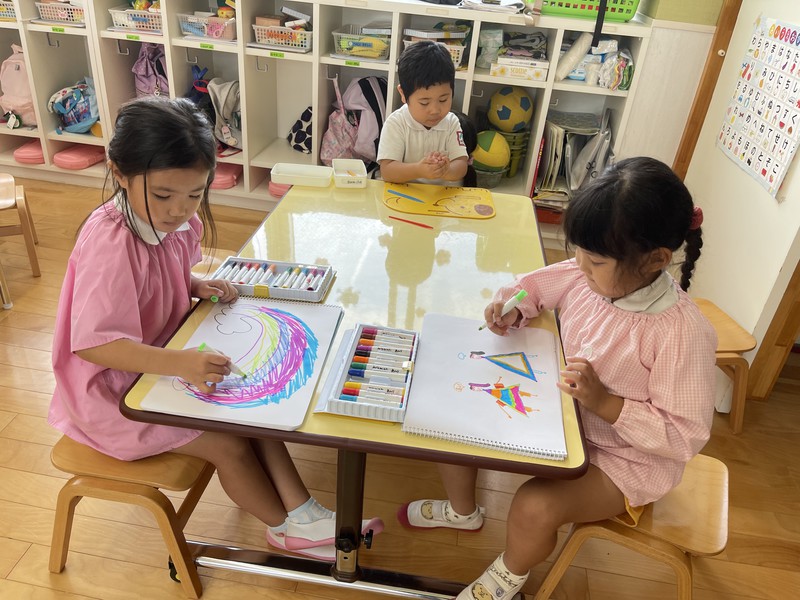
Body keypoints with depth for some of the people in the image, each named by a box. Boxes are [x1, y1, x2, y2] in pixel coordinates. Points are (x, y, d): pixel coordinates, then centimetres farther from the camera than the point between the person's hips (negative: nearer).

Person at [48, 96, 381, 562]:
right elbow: (92, 343, -33)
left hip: (166, 360, 8)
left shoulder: (178, 220, -6)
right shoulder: (110, 242, -31)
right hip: (113, 388, -8)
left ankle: (300, 512, 1)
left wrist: (199, 286, -9)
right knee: (230, 444, -12)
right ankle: (287, 528, 11)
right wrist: (178, 363, -46)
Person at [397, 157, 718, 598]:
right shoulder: (587, 274, -14)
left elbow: (687, 437, -23)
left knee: (536, 507, -29)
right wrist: (512, 306, -15)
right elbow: (536, 284, 6)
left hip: (623, 460, -6)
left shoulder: (683, 334, -29)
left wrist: (605, 403, -32)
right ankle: (462, 510, 31)